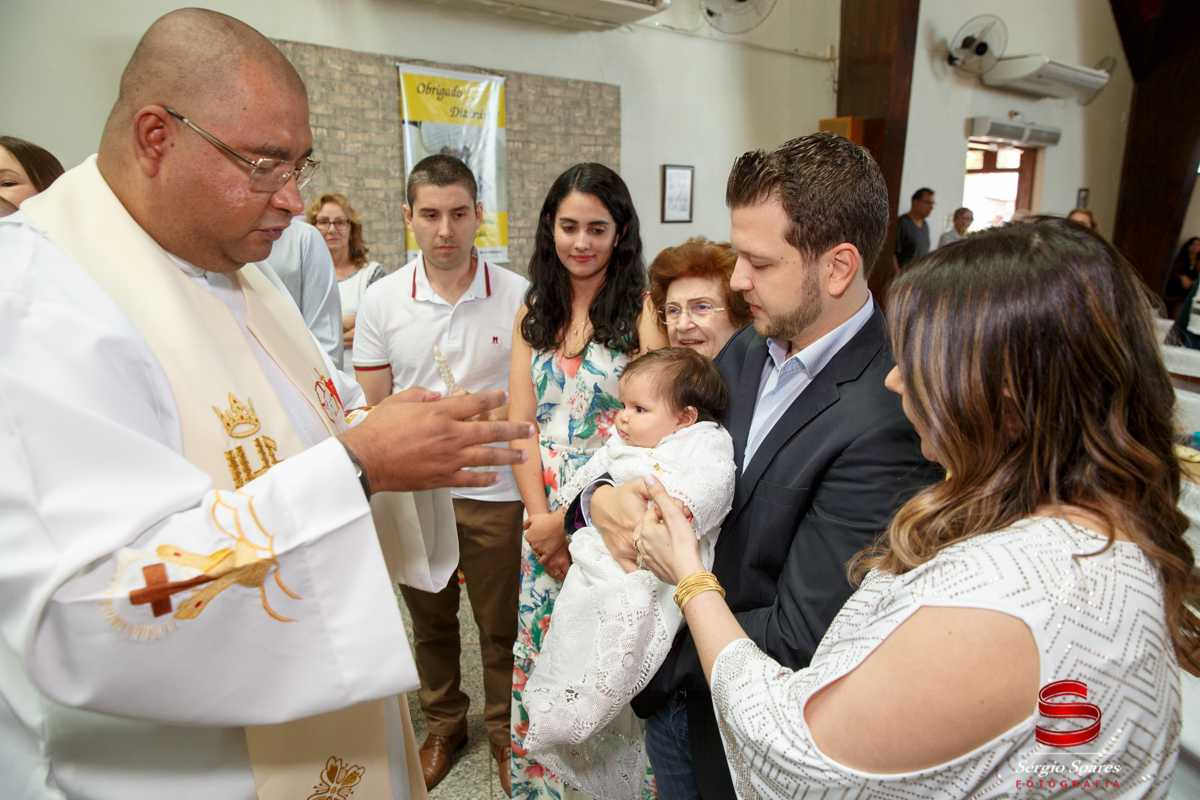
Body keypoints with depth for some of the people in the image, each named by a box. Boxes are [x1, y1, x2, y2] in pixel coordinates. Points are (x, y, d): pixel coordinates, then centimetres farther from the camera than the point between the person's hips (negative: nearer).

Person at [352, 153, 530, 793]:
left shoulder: (518, 295, -9)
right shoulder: (381, 300, -3)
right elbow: (370, 411, 2)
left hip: (494, 491, -2)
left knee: (502, 626, 14)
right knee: (430, 621, 21)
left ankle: (505, 729, 40)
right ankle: (443, 723, 46)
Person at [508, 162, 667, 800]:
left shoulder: (643, 310, -8)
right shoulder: (534, 311, 7)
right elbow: (520, 422, 3)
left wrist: (573, 517, -16)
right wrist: (541, 514, -8)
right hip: (544, 514, 4)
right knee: (541, 652, 15)